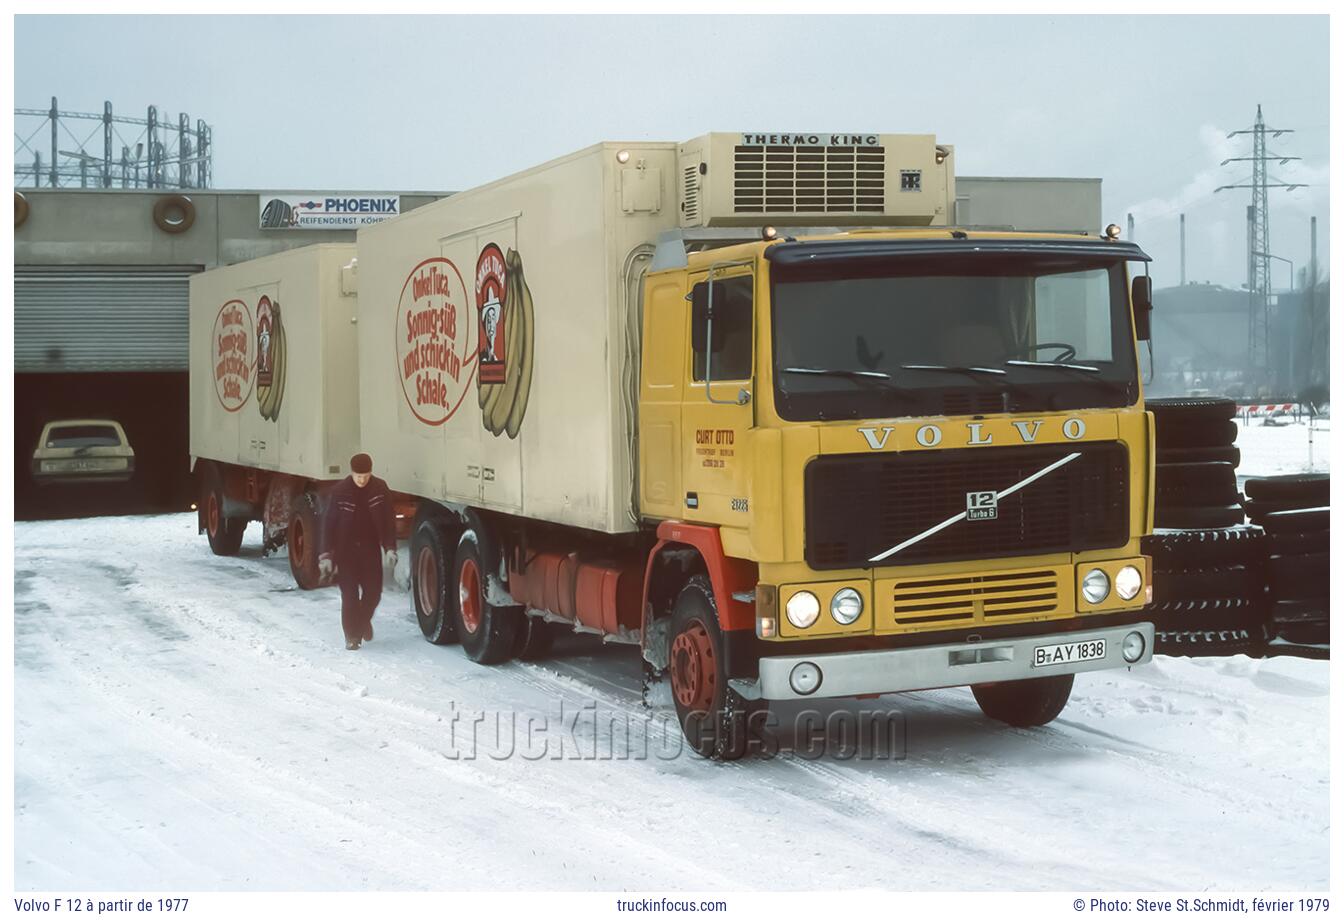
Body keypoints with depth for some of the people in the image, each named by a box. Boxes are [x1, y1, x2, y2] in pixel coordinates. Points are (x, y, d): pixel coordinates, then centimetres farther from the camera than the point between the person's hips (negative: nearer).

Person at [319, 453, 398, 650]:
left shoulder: (380, 488, -7)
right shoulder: (341, 491, -12)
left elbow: (389, 520, -1)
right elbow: (330, 523, -7)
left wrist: (390, 548, -10)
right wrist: (326, 555, -10)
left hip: (370, 548, 2)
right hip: (346, 549, -2)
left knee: (373, 590, 2)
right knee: (349, 594, -3)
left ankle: (364, 620, 31)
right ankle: (352, 635, 9)